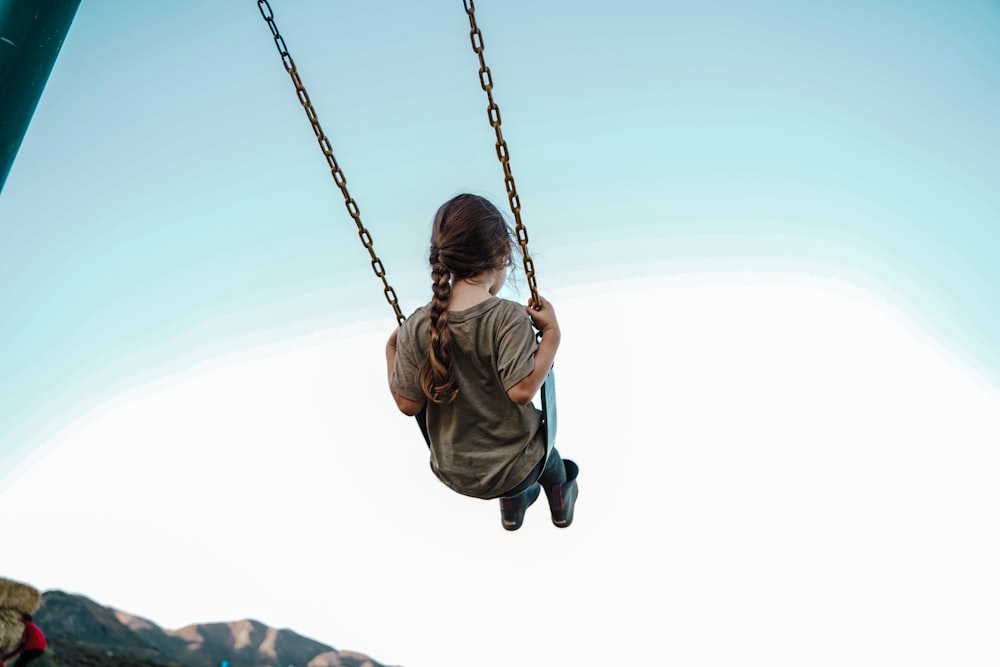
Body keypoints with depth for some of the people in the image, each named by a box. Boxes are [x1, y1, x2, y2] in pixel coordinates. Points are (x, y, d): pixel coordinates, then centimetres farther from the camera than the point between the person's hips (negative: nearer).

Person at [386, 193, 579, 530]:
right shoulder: (510, 318, -24)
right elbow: (521, 391, -29)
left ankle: (512, 502, 55)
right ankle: (560, 497, 59)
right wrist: (552, 333, -20)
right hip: (511, 468, -3)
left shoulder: (417, 326, -15)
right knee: (543, 444, 35)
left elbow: (409, 404, -10)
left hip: (452, 473, 3)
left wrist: (391, 350, 3)